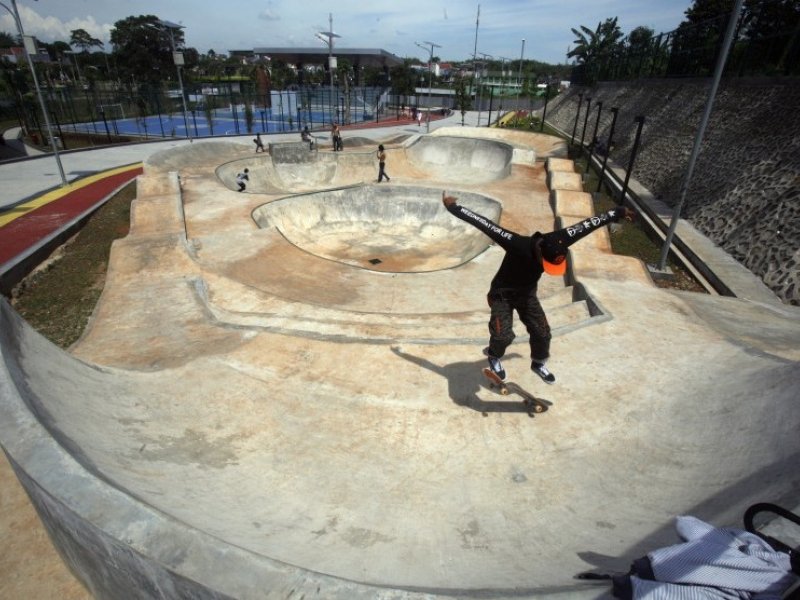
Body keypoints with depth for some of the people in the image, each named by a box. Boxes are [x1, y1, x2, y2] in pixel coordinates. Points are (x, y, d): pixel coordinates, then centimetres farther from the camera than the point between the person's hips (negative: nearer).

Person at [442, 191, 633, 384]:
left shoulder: (557, 243, -25)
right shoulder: (518, 245, -40)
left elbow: (586, 225, -12)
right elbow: (485, 224, -40)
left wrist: (617, 213, 0)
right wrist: (454, 208, -38)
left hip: (527, 293, 5)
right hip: (502, 294, -5)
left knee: (542, 332, 4)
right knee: (504, 336, -14)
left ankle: (538, 364, 34)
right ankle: (493, 356, 22)